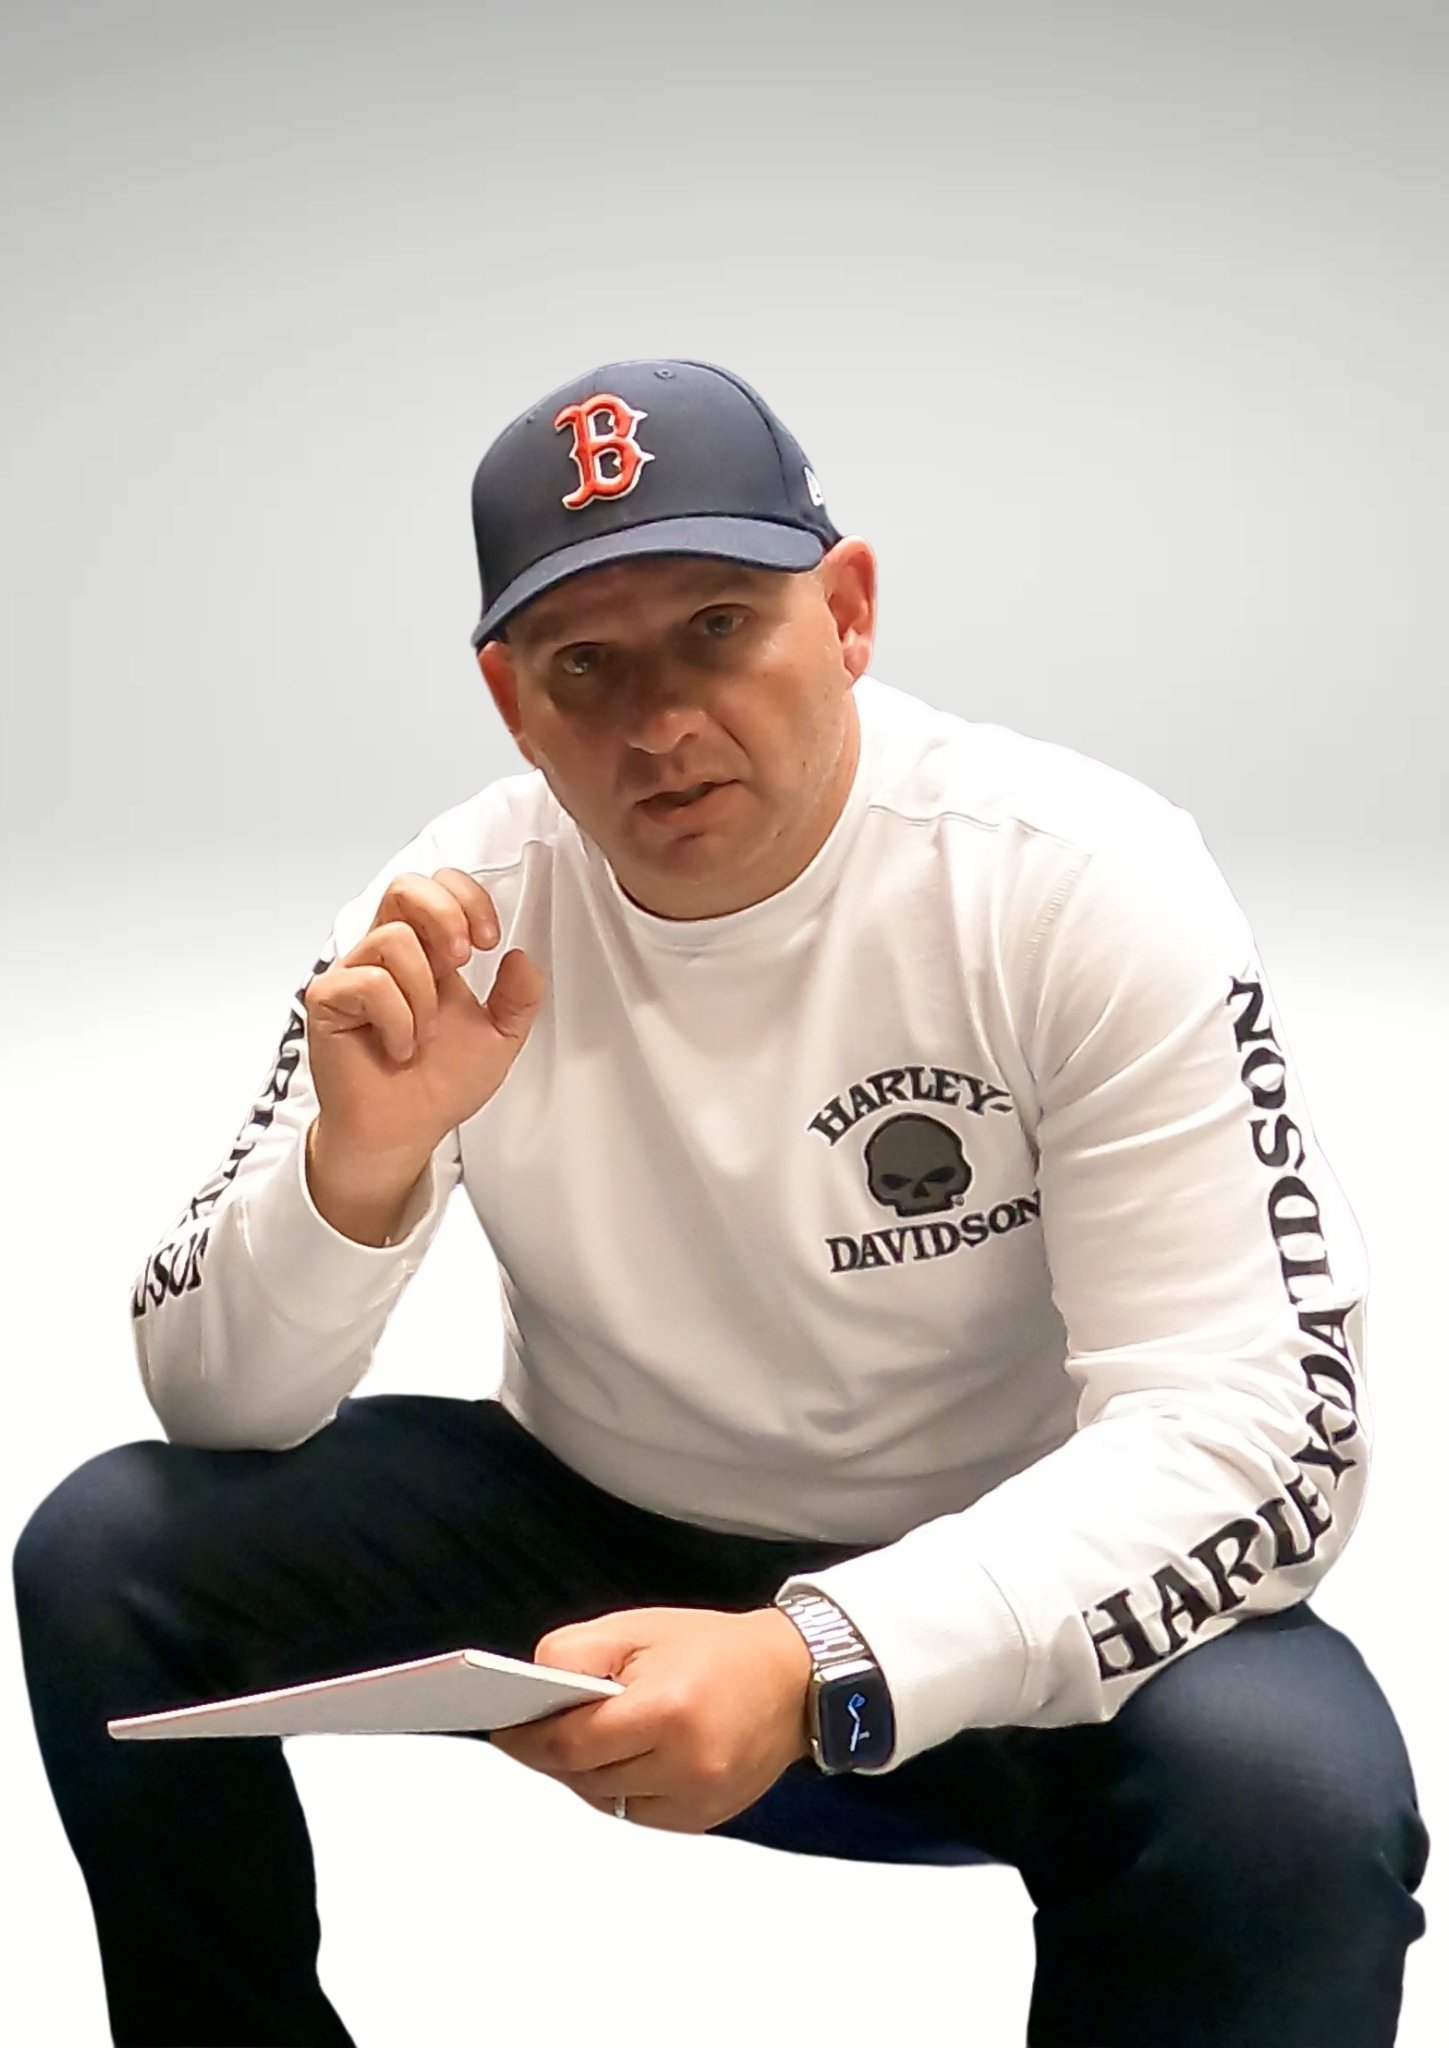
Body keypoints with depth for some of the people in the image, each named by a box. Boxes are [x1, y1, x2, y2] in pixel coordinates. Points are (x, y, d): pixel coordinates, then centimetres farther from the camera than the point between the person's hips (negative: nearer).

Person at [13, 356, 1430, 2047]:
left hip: (994, 1579, -3)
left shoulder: (1081, 885, -20)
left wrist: (816, 1665, -39)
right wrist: (358, 1163, -30)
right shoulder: (446, 919, -10)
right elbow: (216, 1410, -7)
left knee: (1285, 1792, -33)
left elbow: (1270, 1425, -25)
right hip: (583, 1534, 3)